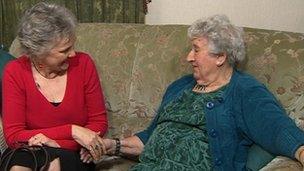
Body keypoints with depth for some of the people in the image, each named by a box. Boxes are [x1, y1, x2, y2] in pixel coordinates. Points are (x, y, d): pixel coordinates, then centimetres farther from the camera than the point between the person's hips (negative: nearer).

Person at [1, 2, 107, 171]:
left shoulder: (83, 63, -7)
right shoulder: (15, 72, -9)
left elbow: (99, 122, 0)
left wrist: (54, 143, -17)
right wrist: (71, 131, -20)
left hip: (73, 155, 0)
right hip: (28, 153, 0)